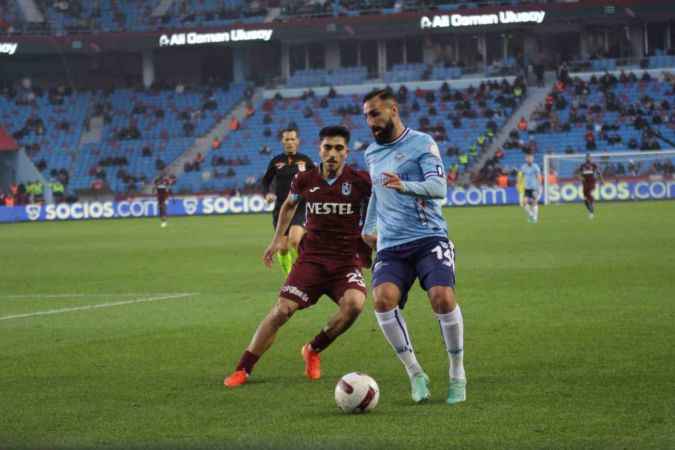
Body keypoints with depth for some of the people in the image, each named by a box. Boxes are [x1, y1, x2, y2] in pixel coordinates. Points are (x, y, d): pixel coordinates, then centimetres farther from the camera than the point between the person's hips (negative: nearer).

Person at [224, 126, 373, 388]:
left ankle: (313, 351, -3)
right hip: (312, 258, 1)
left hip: (347, 260, -1)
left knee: (354, 304, -30)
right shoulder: (305, 180, 1)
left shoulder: (360, 181, -8)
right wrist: (278, 238, 20)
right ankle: (242, 369, -1)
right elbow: (289, 205, 23)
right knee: (282, 310, -13)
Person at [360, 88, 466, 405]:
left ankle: (457, 375, -4)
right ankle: (415, 374, -13)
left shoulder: (422, 143, -1)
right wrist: (368, 228, 41)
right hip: (390, 246, 5)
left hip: (429, 237, -4)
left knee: (442, 297, -25)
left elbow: (439, 187, -15)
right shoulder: (371, 153, 18)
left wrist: (404, 186, -31)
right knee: (383, 299, -24)